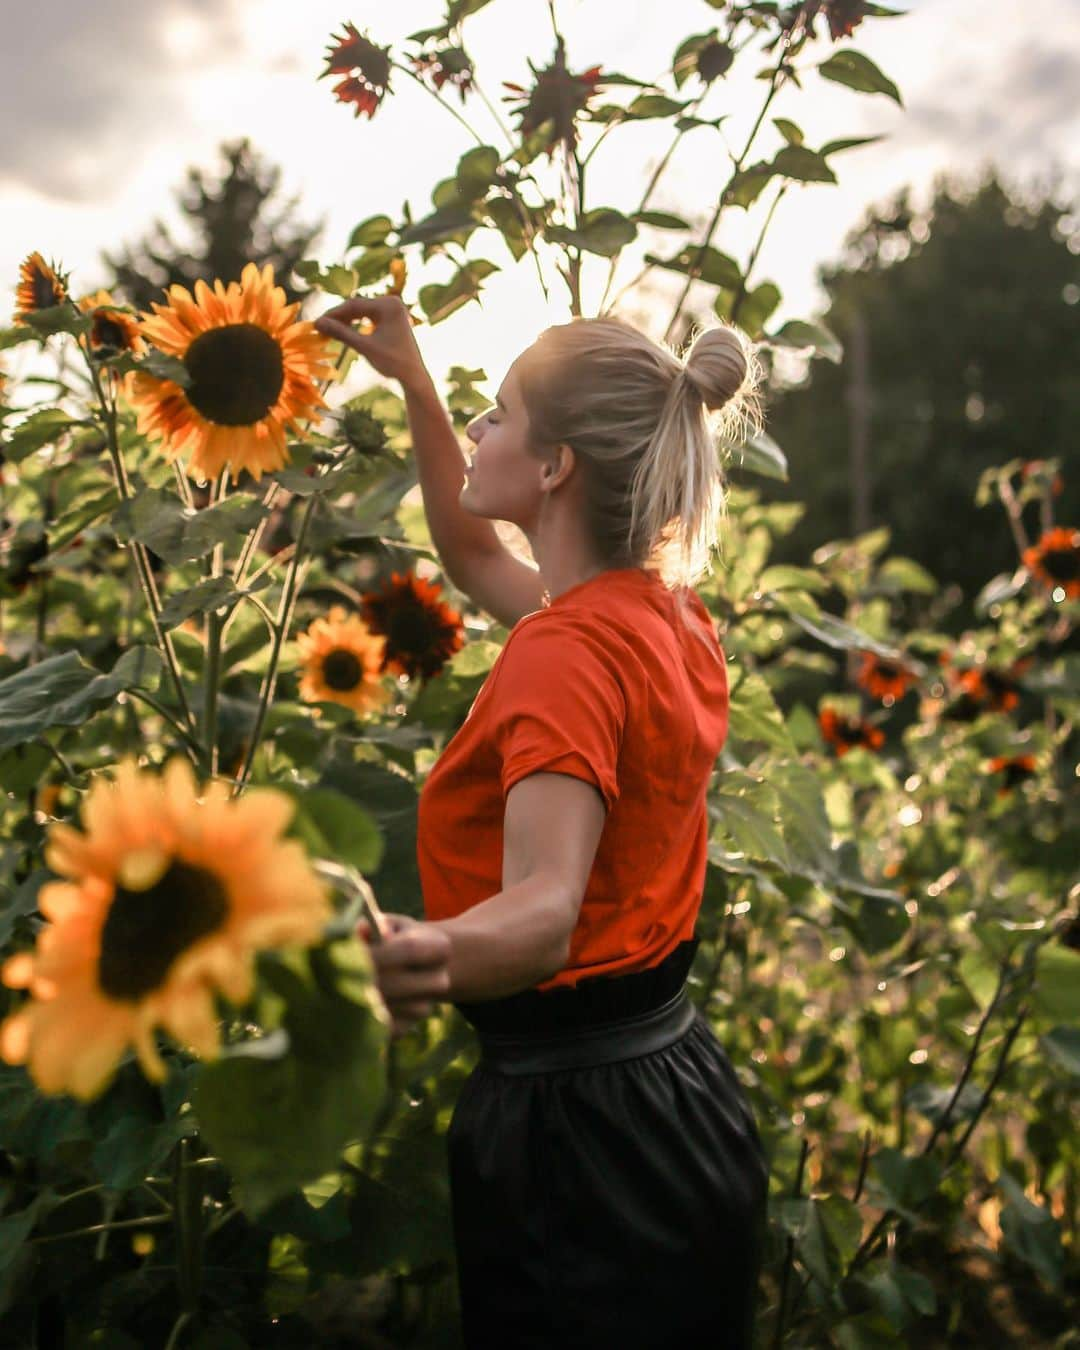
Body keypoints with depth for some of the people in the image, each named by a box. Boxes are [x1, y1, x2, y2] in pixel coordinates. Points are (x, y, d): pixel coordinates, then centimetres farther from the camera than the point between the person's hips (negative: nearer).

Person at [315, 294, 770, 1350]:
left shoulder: (571, 650, -23)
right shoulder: (673, 617, 3)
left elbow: (547, 908, -37)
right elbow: (476, 560, 21)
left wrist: (427, 957, -59)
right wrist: (412, 381, 23)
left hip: (575, 1128, -9)